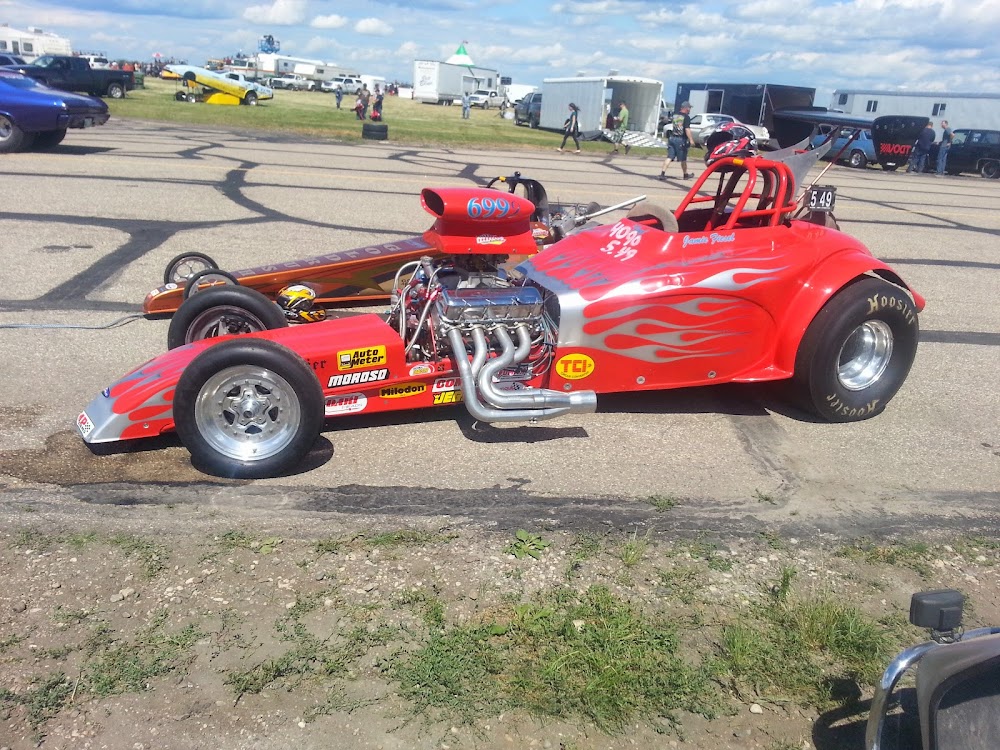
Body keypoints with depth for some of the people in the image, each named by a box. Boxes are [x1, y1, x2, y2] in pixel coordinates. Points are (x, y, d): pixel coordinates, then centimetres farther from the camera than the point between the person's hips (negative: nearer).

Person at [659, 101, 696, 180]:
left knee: (669, 157, 1)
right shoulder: (686, 117, -10)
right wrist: (691, 139, -16)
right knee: (683, 159, 10)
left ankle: (662, 173, -14)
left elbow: (668, 126, 17)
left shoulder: (674, 115, 9)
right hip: (681, 139, -5)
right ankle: (685, 174, 25)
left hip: (672, 138, 5)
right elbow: (687, 129, -17)